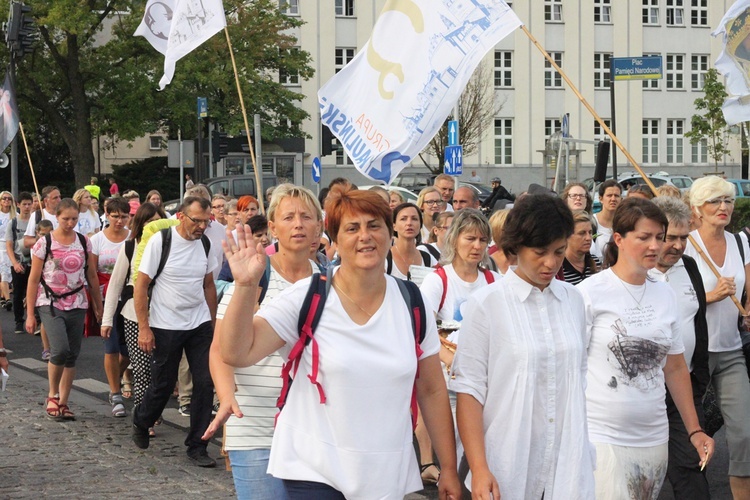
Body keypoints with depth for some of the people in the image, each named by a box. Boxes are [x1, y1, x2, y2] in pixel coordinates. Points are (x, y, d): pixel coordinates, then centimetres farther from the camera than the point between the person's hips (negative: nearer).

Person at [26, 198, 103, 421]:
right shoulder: (45, 243, -5)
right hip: (51, 304, -4)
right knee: (60, 350, -19)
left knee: (72, 355, 3)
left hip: (77, 305, 4)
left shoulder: (84, 242, 4)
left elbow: (92, 277, 10)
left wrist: (98, 307, 9)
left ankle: (63, 402, 15)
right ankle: (52, 395, 2)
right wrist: (30, 314, -5)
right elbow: (34, 280, -3)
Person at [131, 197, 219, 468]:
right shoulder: (160, 241, -12)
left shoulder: (204, 244, 4)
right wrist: (144, 328, -13)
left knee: (205, 383, -3)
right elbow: (140, 286, -10)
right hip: (166, 327, -4)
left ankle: (197, 446, 7)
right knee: (163, 384, 7)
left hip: (200, 325, 4)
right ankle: (141, 421, 38)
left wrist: (213, 323, 14)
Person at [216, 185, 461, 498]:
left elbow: (432, 391, 7)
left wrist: (449, 470, 7)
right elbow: (237, 353, -14)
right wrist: (246, 286, -27)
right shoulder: (307, 299, -6)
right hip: (316, 473, -3)